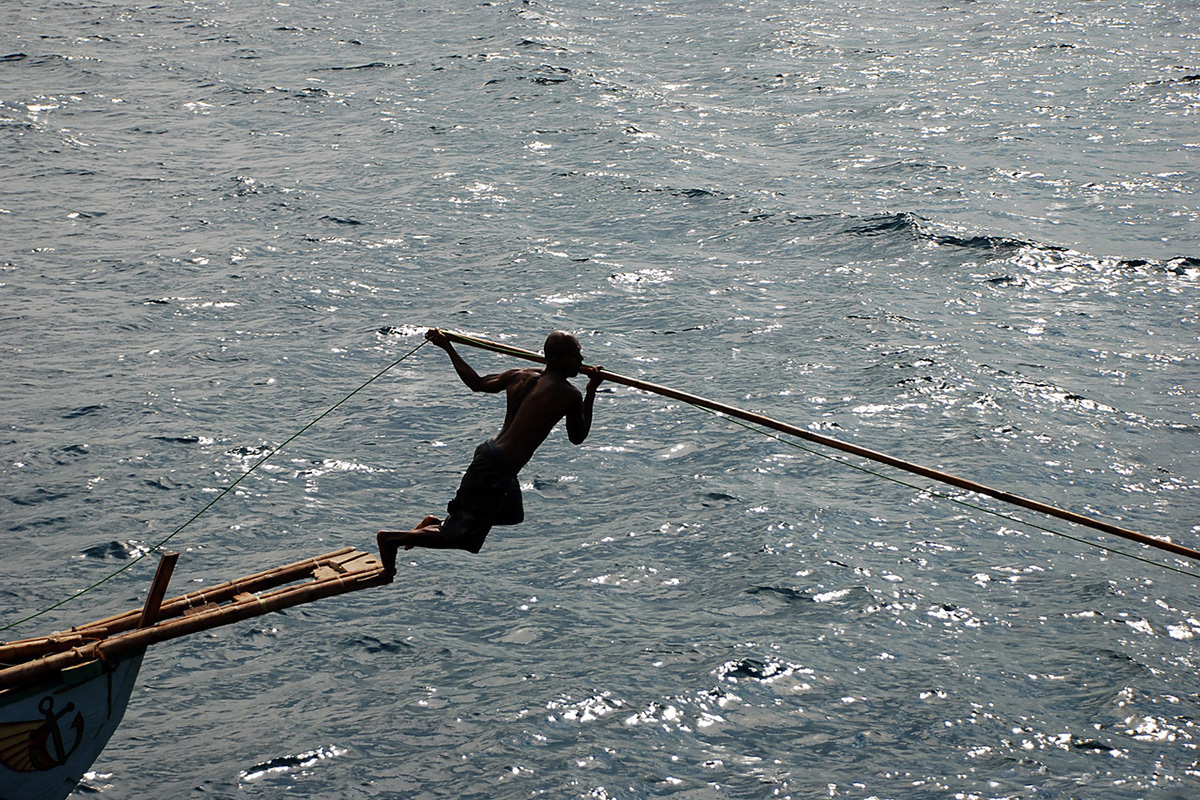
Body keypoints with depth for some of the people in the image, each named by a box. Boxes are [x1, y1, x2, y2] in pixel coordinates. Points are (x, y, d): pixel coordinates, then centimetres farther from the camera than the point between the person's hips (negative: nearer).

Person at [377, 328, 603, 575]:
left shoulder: (519, 377, 4)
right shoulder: (570, 395, -16)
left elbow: (476, 382, 16)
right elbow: (577, 437, -1)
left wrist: (448, 348, 28)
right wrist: (591, 391, 7)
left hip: (489, 452, 9)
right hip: (495, 470, -9)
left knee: (513, 515, 34)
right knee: (463, 539, 4)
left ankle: (437, 524, 29)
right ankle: (393, 538, 3)